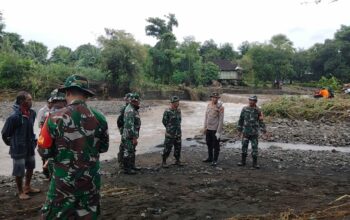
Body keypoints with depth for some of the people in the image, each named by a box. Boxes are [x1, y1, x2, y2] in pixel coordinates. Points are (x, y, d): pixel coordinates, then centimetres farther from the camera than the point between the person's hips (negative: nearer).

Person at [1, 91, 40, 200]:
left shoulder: (32, 113, -4)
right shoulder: (14, 117, -23)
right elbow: (4, 133, -11)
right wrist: (11, 143, 1)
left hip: (30, 147, 7)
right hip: (19, 149, -7)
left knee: (30, 167, 21)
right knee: (19, 172, 8)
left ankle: (27, 187, 40)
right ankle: (21, 192, 26)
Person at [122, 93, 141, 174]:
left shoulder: (134, 109, 11)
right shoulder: (130, 110, -21)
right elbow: (130, 125, -26)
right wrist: (134, 137, -26)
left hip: (133, 134, 10)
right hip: (130, 135, -10)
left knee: (132, 150, 19)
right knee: (128, 152, -2)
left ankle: (132, 166, 31)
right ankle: (126, 169, 5)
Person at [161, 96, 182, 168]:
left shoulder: (179, 110, 7)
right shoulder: (167, 111, -14)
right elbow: (164, 121, -5)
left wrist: (178, 128, 13)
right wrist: (169, 128, 5)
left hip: (178, 134, 6)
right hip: (170, 134, -6)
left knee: (178, 148, 12)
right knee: (167, 148, -1)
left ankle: (177, 160, 26)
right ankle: (164, 162, 12)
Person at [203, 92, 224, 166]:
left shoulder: (220, 107, -12)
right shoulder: (209, 105, 5)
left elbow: (221, 120, -13)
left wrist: (219, 131, -16)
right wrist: (205, 127, 10)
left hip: (215, 129, -6)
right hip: (208, 129, 6)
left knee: (216, 146, 3)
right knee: (209, 144, 17)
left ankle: (215, 160, 13)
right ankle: (210, 158, 32)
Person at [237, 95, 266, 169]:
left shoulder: (258, 111, -3)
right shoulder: (244, 109, 2)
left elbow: (261, 121, 1)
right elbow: (241, 120, 9)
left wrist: (263, 129, -8)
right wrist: (239, 129, 10)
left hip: (254, 132, -2)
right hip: (245, 132, 2)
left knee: (255, 147, 2)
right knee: (244, 146, 8)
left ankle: (255, 163, 11)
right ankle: (243, 161, 20)